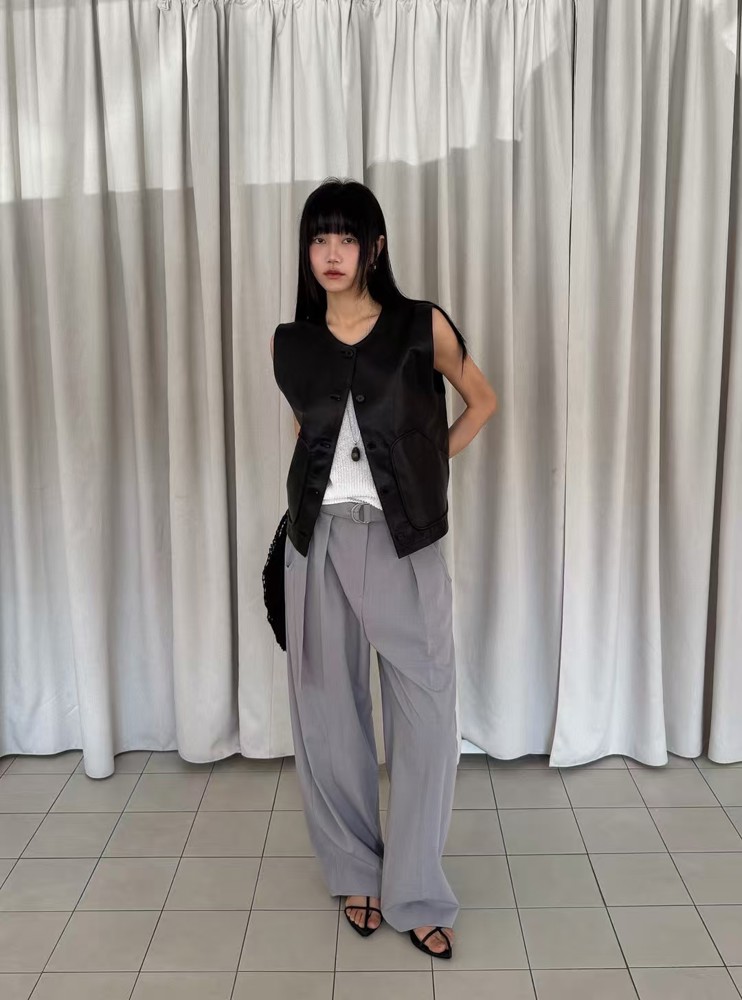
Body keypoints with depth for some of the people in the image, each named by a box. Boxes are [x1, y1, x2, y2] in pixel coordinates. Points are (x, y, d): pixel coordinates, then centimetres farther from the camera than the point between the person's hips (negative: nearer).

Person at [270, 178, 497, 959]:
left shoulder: (423, 327, -2)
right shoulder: (289, 344, 5)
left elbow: (483, 400, 13)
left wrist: (432, 463, 5)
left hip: (403, 540, -2)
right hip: (319, 539, 2)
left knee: (425, 709, 0)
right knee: (329, 708, 9)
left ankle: (415, 893, 16)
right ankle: (356, 872, 28)